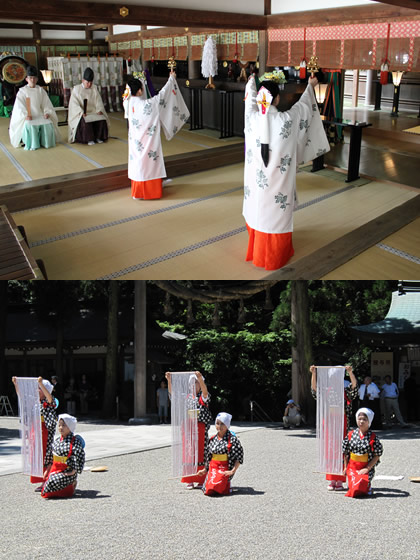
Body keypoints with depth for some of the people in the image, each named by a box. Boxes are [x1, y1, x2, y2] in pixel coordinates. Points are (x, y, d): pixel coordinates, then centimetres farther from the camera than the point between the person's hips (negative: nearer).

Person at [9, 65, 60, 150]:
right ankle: (32, 145, -24)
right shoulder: (22, 91, 4)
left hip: (40, 115, 3)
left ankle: (46, 142, -12)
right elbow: (19, 106, -4)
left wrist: (47, 112, -10)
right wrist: (25, 115, -21)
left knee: (48, 124, -27)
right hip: (28, 117, -3)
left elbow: (46, 104, 10)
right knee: (30, 126, -35)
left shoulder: (41, 90, 13)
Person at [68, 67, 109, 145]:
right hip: (82, 114, -3)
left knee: (102, 119, -25)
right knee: (86, 121, -35)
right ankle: (89, 139, -24)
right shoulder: (76, 89, 3)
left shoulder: (94, 88, 14)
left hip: (94, 112, 3)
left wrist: (99, 110, -12)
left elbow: (98, 101, 8)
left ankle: (98, 137, -11)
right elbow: (74, 103, -6)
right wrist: (81, 112, -22)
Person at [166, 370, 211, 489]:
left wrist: (200, 378, -40)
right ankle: (189, 481, 11)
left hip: (200, 428, -4)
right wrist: (169, 380, -11)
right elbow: (172, 393, 5)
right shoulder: (187, 397, 13)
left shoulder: (203, 397, -1)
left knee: (200, 454, -2)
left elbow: (205, 391, -23)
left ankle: (200, 480, 7)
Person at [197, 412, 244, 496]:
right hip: (212, 468, 5)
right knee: (207, 490, -10)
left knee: (212, 490, -23)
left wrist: (233, 471, -14)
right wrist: (205, 469, 17)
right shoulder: (213, 439, 10)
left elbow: (239, 456, -9)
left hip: (225, 469, -5)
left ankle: (227, 485, 9)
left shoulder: (232, 439, -8)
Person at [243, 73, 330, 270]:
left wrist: (251, 81, 35)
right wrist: (310, 86, 24)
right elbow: (303, 105, 4)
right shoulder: (286, 120, -18)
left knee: (258, 214, 19)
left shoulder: (252, 118, -11)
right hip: (278, 182, -3)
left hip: (256, 181, 3)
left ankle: (257, 254, 35)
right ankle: (275, 258, 26)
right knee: (277, 217, 12)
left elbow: (250, 98, 14)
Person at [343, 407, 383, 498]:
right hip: (352, 467, 2)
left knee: (359, 487, -18)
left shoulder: (373, 437, -6)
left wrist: (367, 468, -13)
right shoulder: (351, 435, 2)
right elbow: (345, 452, 10)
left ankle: (367, 487, 16)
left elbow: (377, 456, -6)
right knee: (352, 487, -14)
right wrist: (345, 467, 5)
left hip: (366, 469, -2)